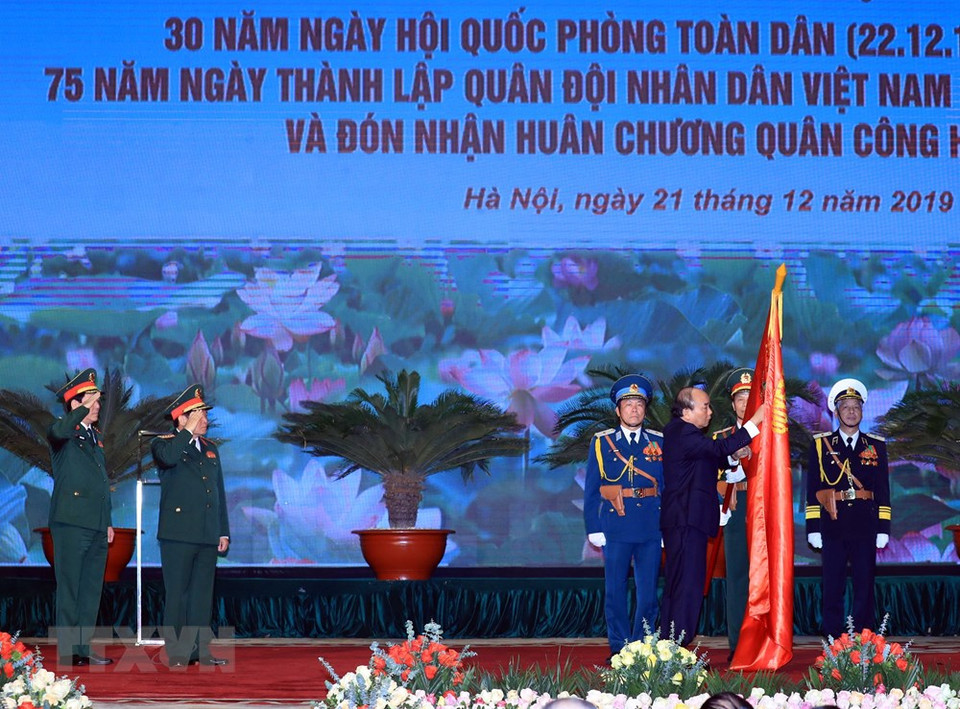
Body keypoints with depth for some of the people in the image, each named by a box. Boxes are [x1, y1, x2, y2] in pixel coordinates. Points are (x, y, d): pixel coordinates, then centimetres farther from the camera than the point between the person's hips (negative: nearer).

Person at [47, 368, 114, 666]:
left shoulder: (95, 437, 21)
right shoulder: (62, 433, -2)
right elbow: (59, 432, -30)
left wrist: (108, 522, 21)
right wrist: (84, 410, -25)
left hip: (97, 526, 8)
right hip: (71, 522, -8)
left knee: (92, 590, 8)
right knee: (70, 589, -6)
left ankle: (83, 649, 13)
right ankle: (68, 651, -5)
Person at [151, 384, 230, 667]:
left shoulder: (210, 449, 19)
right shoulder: (164, 444, 0)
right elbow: (168, 457, -26)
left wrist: (224, 532, 16)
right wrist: (189, 432, -15)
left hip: (208, 536, 6)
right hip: (179, 534, -6)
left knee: (202, 594, 7)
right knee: (177, 594, -3)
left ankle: (200, 650, 10)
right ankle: (177, 652, -1)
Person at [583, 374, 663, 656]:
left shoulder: (659, 442, 9)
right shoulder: (602, 442, 6)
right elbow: (591, 489, 5)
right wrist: (593, 528, -3)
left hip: (651, 526, 1)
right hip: (615, 526, -1)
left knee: (648, 590, 2)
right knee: (615, 590, 1)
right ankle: (618, 650, 8)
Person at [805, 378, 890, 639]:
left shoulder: (876, 446, 11)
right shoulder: (820, 445, 8)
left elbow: (883, 491, 9)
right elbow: (812, 489, 5)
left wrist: (883, 529, 2)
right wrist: (813, 528, -2)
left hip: (865, 528, 1)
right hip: (832, 527, -1)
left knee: (864, 588, 2)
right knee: (832, 589, 0)